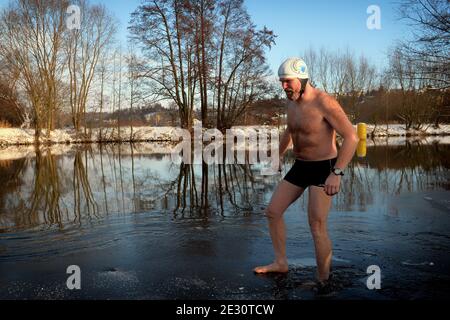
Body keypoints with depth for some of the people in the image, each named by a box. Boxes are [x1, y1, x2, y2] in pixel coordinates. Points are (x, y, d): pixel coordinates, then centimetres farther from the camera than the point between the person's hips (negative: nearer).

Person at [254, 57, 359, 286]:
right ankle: (280, 262, 23)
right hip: (300, 166, 8)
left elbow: (351, 137, -25)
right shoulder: (292, 104, 4)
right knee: (272, 212, 8)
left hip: (323, 169, -8)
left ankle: (323, 282, 4)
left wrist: (337, 173, -33)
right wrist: (278, 156, 32)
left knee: (317, 227, -12)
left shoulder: (324, 103, -21)